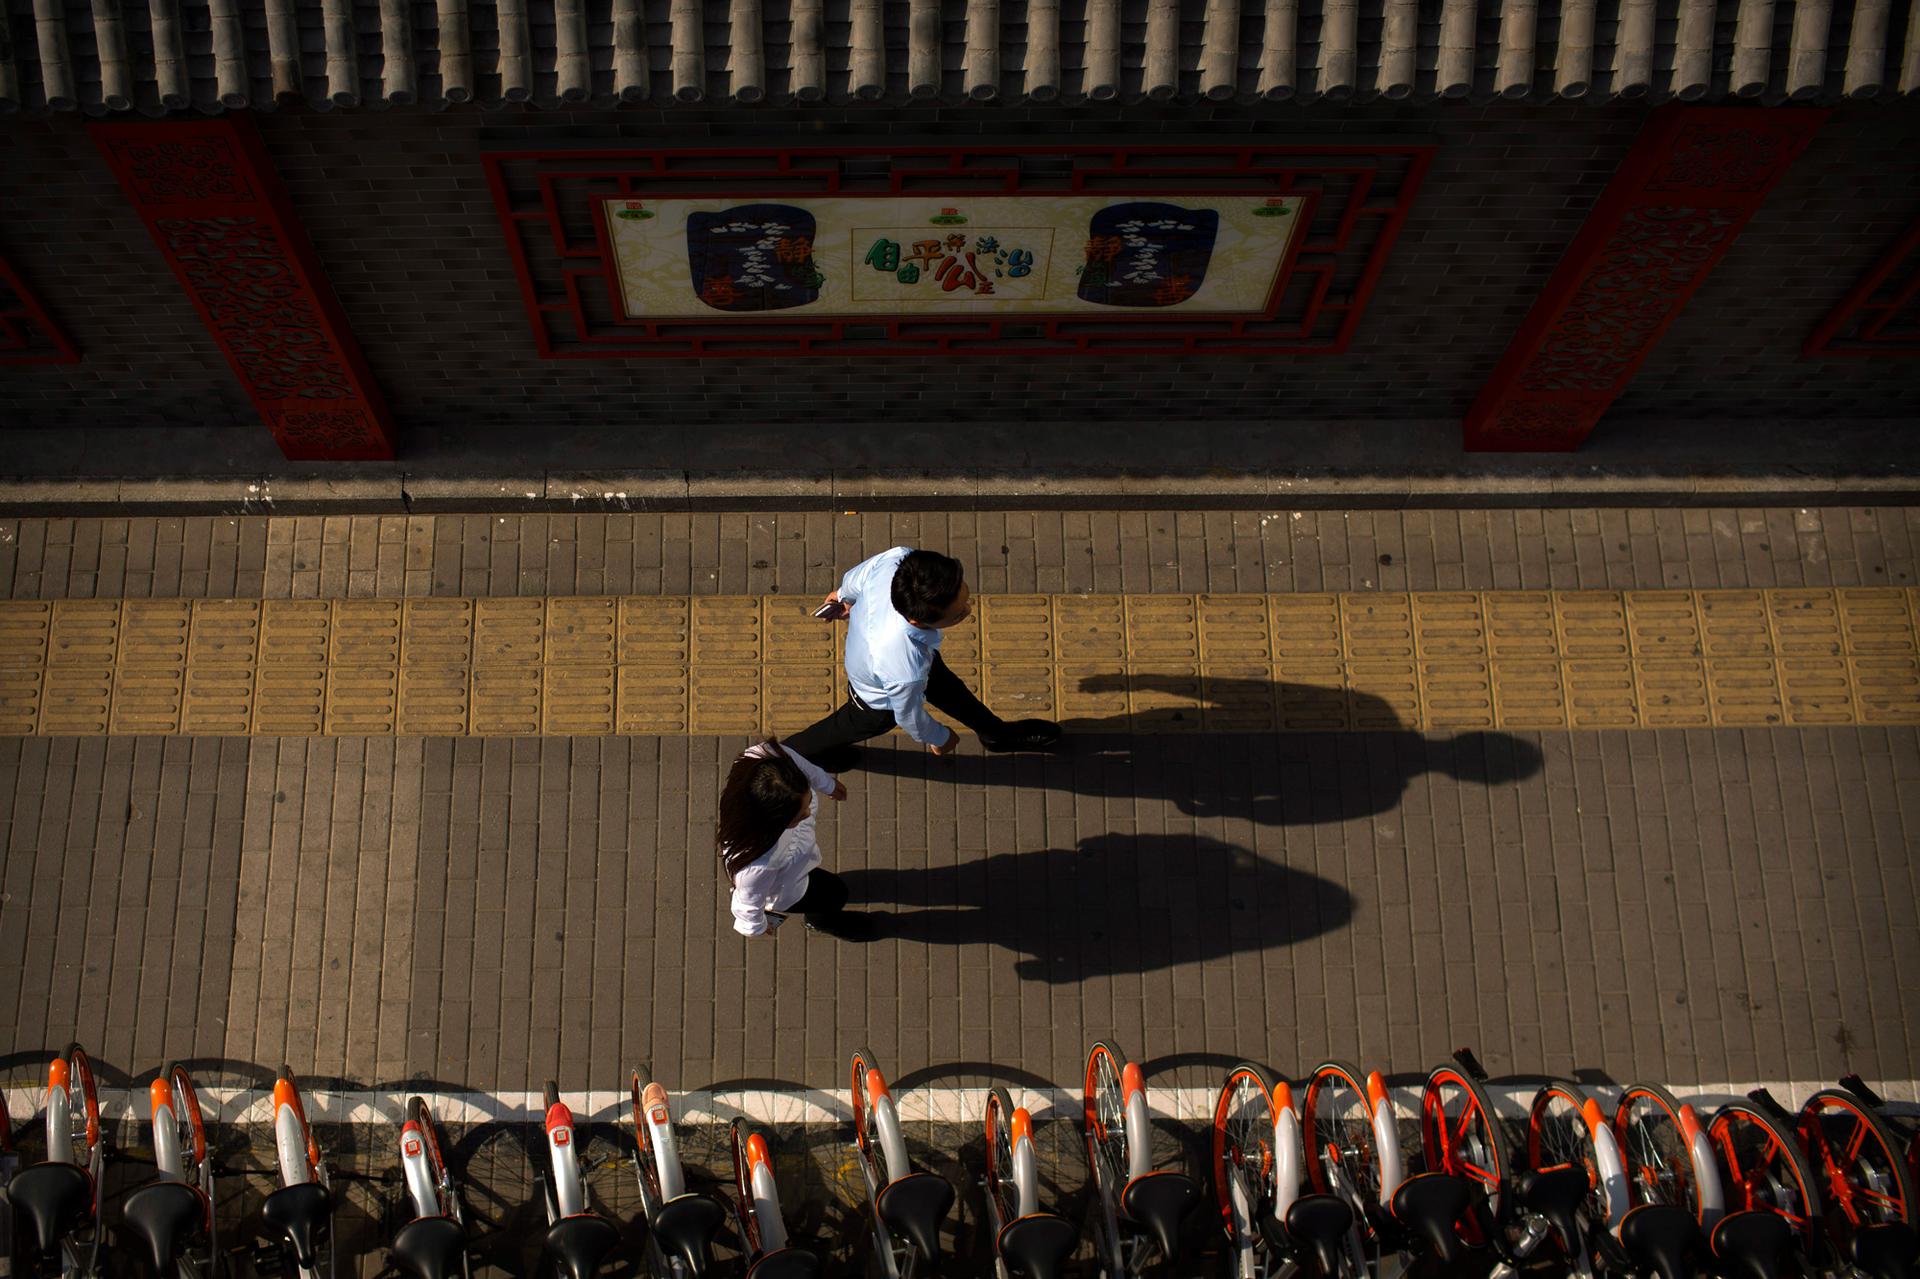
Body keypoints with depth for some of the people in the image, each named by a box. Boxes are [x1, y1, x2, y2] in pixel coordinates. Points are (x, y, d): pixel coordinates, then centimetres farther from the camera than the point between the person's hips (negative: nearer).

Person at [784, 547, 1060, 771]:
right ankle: (795, 751, 60)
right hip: (880, 702, -5)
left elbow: (856, 577, -15)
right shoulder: (905, 672, -52)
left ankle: (995, 732, 59)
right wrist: (939, 738, -1)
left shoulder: (898, 559, -42)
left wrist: (844, 595, 11)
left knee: (946, 687, 30)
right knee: (848, 727, 29)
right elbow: (909, 717, -26)